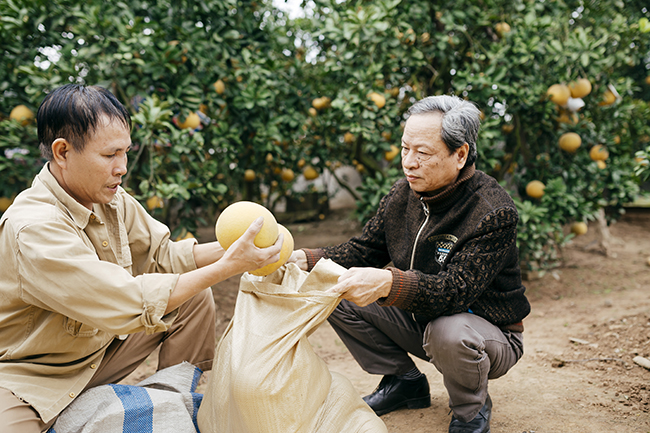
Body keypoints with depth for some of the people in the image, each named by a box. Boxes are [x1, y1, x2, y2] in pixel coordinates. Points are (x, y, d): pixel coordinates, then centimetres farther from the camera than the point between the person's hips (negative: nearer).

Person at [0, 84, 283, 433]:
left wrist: (228, 247, -14)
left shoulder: (110, 198, -6)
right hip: (29, 375, -8)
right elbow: (132, 303, -34)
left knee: (194, 296, 3)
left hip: (98, 344, 9)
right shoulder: (34, 228, -32)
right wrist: (227, 267, -30)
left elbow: (163, 255, 3)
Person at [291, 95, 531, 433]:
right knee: (336, 294, -6)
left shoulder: (494, 212, -26)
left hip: (491, 333, -6)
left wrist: (388, 283, -51)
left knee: (449, 332, -41)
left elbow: (456, 289, -36)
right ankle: (404, 382, 11)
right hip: (420, 319, 6)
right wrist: (303, 259, -17)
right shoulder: (403, 194, -5)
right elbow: (364, 250, 0)